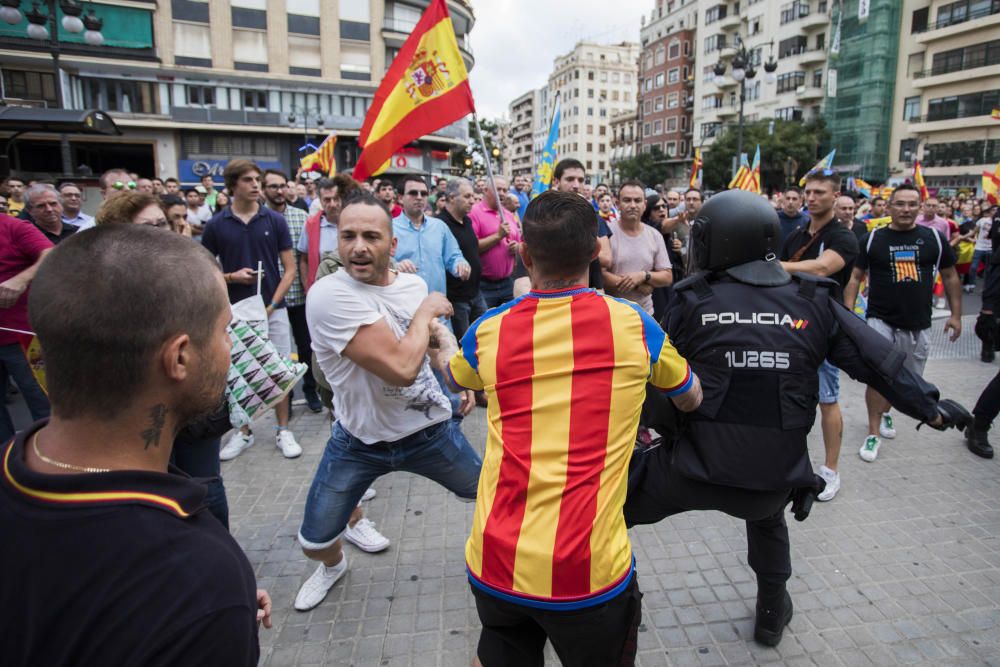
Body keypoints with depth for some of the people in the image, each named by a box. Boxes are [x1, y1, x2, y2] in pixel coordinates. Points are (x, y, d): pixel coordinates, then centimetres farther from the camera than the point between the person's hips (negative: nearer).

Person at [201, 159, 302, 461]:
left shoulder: (275, 220, -1)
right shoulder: (216, 225, 0)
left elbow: (290, 269, 0)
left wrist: (272, 304, -9)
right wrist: (231, 277, -13)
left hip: (273, 309, -1)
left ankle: (283, 430, 18)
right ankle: (244, 431, 26)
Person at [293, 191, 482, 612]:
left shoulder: (415, 284, -5)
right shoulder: (329, 294, -26)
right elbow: (401, 366, -35)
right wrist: (425, 311, -19)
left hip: (430, 430, 4)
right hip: (359, 440, -4)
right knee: (314, 542, 7)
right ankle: (334, 564, 47)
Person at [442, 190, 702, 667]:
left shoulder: (488, 332, -3)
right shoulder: (634, 326, -6)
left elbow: (454, 377, 22)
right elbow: (692, 399, 15)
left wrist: (435, 330, 43)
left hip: (494, 565, 1)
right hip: (589, 572, -1)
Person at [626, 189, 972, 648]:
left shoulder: (692, 301, -9)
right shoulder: (814, 302, 0)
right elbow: (877, 361, 8)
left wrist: (666, 429, 15)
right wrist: (929, 405, 24)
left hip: (698, 469, -4)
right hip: (778, 476, 5)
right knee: (767, 520, 38)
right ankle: (772, 615, 54)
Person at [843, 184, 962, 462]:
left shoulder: (935, 238, 3)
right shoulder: (873, 239, -1)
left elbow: (950, 277, 11)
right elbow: (855, 277, 0)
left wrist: (956, 314, 9)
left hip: (918, 324, 3)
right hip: (881, 321, -3)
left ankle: (885, 411, 41)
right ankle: (874, 433, 1)